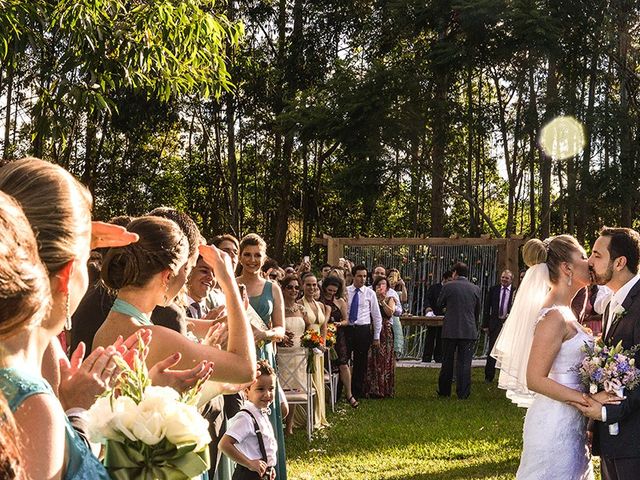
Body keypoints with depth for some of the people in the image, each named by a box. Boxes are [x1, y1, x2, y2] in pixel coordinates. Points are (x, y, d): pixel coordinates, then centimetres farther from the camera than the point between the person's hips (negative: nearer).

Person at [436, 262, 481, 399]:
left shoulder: (448, 286, -6)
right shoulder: (475, 289, 2)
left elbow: (440, 304, 7)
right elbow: (477, 311, 12)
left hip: (450, 330, -1)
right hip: (469, 331, 1)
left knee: (447, 362, 11)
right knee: (464, 362, 3)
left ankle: (444, 391, 17)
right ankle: (463, 393, 1)